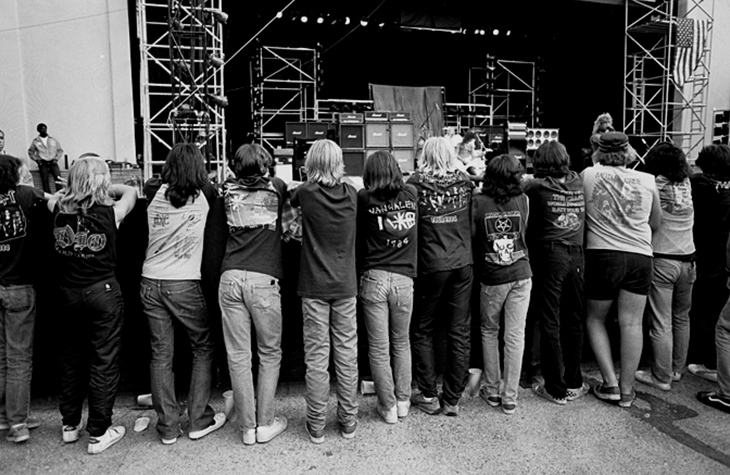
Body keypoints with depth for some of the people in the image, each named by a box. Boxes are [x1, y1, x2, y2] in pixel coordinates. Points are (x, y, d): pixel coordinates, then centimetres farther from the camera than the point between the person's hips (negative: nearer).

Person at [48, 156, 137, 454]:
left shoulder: (60, 210, -4)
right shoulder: (110, 213, -11)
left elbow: (51, 198, 22)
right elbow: (131, 191, 9)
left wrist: (74, 190, 28)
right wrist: (105, 189, 22)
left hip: (69, 293, 5)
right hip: (103, 292, -4)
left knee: (71, 357, 18)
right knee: (104, 362, 5)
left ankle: (69, 425, 32)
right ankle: (98, 434, 12)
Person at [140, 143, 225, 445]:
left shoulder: (156, 193, 4)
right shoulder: (203, 195, -3)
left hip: (150, 282, 4)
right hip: (184, 284, -3)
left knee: (160, 355, 9)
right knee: (203, 348, 13)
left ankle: (167, 427, 18)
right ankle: (199, 420, 18)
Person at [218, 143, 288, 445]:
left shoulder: (228, 190, 11)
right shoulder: (276, 187, 7)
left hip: (230, 278, 2)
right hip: (264, 279, -2)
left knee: (237, 356, 7)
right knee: (270, 354, 12)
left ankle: (247, 427, 16)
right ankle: (265, 423, 17)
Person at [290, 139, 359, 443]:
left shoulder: (307, 193, -10)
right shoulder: (351, 194, -3)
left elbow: (290, 199, 12)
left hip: (315, 287, -2)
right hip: (346, 285, 3)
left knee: (317, 357, 5)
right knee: (347, 355, 9)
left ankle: (316, 425, 15)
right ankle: (348, 421, 21)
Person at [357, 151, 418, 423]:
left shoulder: (364, 198, -4)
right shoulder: (411, 195, 3)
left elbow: (356, 234, 5)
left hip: (374, 278, -2)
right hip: (405, 279, 3)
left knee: (379, 348, 9)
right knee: (401, 342, 20)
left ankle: (388, 407, 19)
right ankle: (403, 401, 28)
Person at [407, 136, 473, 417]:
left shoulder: (415, 185, -6)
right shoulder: (464, 183, 3)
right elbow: (472, 222, 9)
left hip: (430, 267, -2)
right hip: (462, 265, 3)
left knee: (422, 332, 13)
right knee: (459, 333, 9)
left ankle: (428, 396, 17)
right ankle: (453, 399, 17)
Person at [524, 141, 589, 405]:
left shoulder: (536, 186, -5)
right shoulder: (578, 183, 7)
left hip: (550, 255, -4)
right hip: (577, 256, 4)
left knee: (550, 323, 4)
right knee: (574, 321, 14)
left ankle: (556, 389, 12)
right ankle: (574, 384, 25)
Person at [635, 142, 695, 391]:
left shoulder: (655, 185, -12)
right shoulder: (687, 184, 5)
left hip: (661, 261, -6)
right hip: (687, 259, 6)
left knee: (661, 323, 1)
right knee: (682, 318, 18)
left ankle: (662, 377, 8)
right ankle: (677, 368, 31)